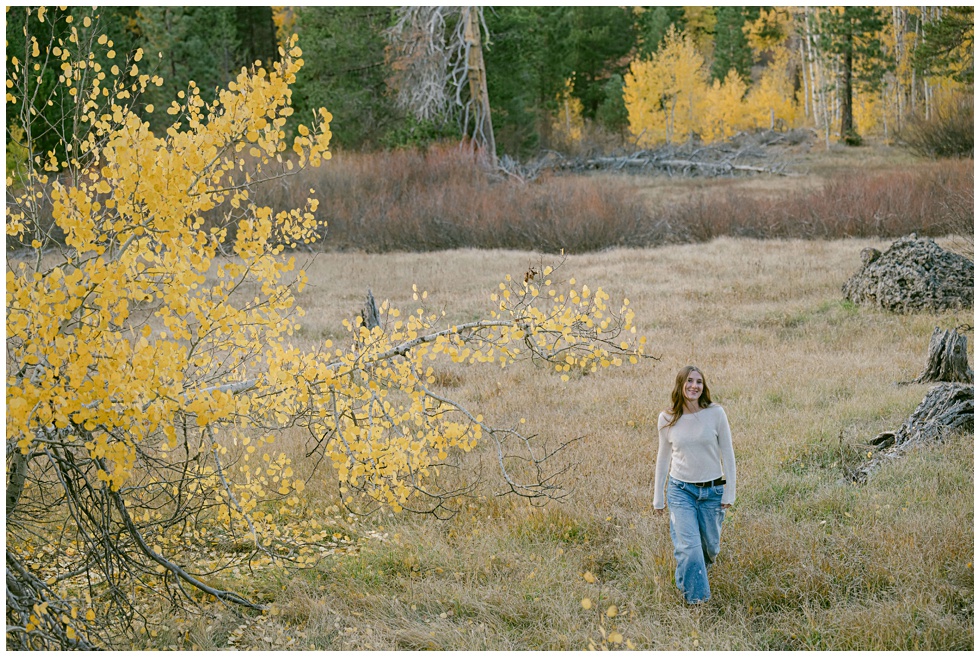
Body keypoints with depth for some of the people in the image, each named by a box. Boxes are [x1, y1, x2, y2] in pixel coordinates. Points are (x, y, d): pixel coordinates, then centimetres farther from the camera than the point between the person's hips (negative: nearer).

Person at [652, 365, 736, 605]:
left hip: (712, 490, 0)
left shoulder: (716, 413, -7)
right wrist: (658, 497, 11)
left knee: (710, 547, 13)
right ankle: (696, 598, 1)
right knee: (688, 547, -11)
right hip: (680, 490, 0)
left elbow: (727, 453, -1)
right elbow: (664, 457, 9)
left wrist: (729, 492, -3)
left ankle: (699, 574, 45)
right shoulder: (667, 419, -3)